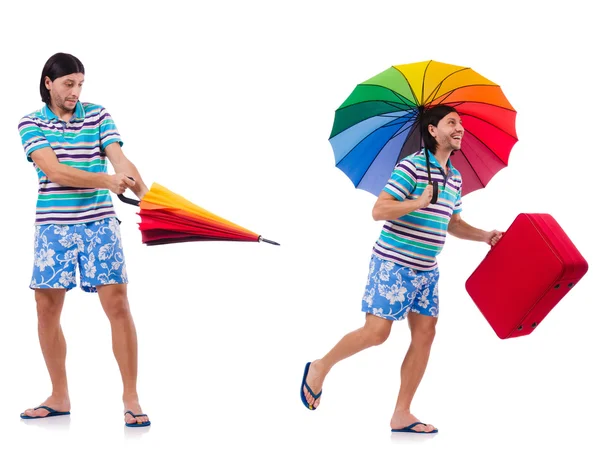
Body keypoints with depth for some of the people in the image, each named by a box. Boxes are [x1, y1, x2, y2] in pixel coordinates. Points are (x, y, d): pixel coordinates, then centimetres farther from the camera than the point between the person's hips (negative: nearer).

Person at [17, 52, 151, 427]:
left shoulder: (98, 116, 4)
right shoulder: (31, 125, 0)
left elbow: (121, 162, -7)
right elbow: (54, 171, -14)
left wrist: (147, 197, -26)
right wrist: (105, 180, -28)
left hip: (99, 224, 0)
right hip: (54, 227, 0)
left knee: (118, 305, -8)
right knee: (47, 309, 4)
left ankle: (131, 399, -2)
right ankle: (60, 398, 20)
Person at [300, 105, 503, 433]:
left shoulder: (454, 178, 12)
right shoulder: (411, 166, -14)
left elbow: (453, 223, 23)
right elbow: (378, 211, -19)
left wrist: (483, 236, 9)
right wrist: (418, 203, -26)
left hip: (426, 270, 8)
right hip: (393, 265, -8)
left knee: (425, 334, 2)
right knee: (376, 332, -10)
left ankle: (401, 415, 6)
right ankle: (320, 368, 14)